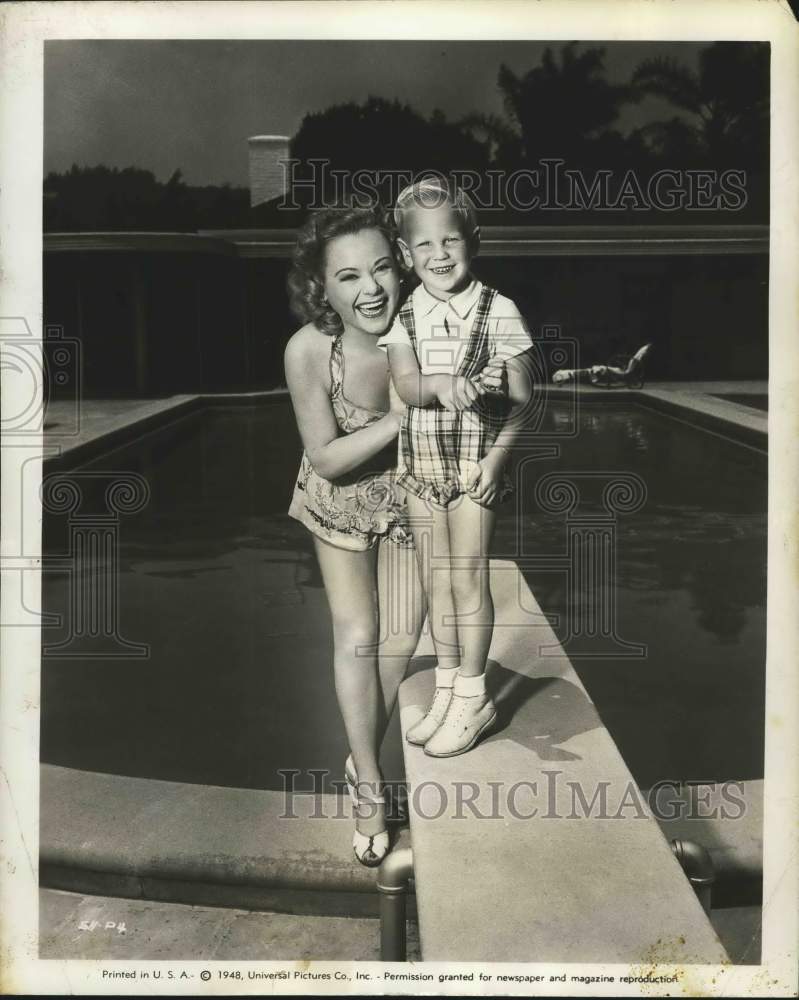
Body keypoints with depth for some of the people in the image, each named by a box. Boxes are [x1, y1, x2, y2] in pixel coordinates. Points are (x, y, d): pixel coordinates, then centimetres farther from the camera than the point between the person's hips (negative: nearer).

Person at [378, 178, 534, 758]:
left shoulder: (498, 312, -8)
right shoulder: (401, 316, 0)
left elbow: (520, 398, -7)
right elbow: (406, 383, -13)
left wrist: (498, 455, -17)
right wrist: (442, 388, -34)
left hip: (476, 462, -4)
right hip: (420, 464, 4)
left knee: (468, 579, 1)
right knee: (436, 580, 12)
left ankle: (472, 698, 17)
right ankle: (446, 692, 27)